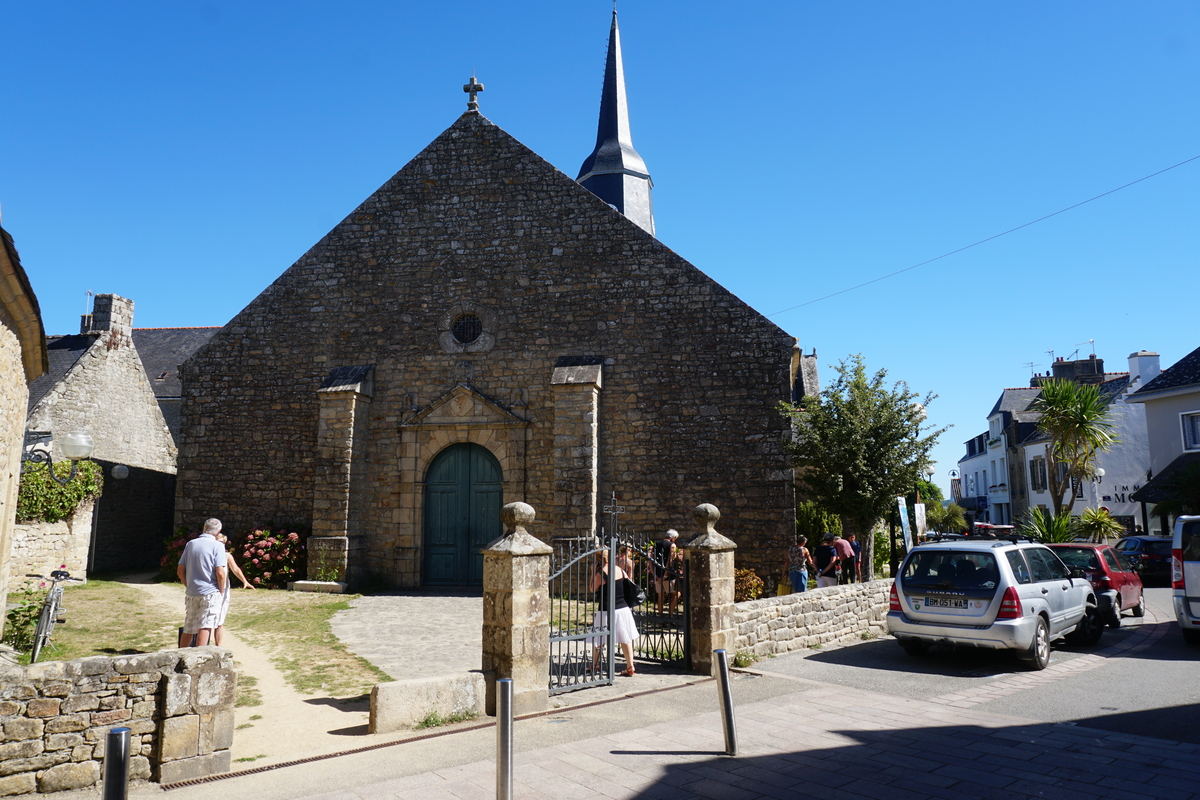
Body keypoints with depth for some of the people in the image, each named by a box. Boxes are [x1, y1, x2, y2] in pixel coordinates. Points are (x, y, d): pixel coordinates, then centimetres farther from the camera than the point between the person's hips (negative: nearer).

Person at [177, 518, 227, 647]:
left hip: (191, 593, 5)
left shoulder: (190, 544, 8)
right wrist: (222, 591, -1)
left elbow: (180, 571, 10)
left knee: (188, 629, 16)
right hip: (210, 593, -5)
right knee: (205, 627, -4)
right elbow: (220, 573, -15)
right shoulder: (217, 546, -8)